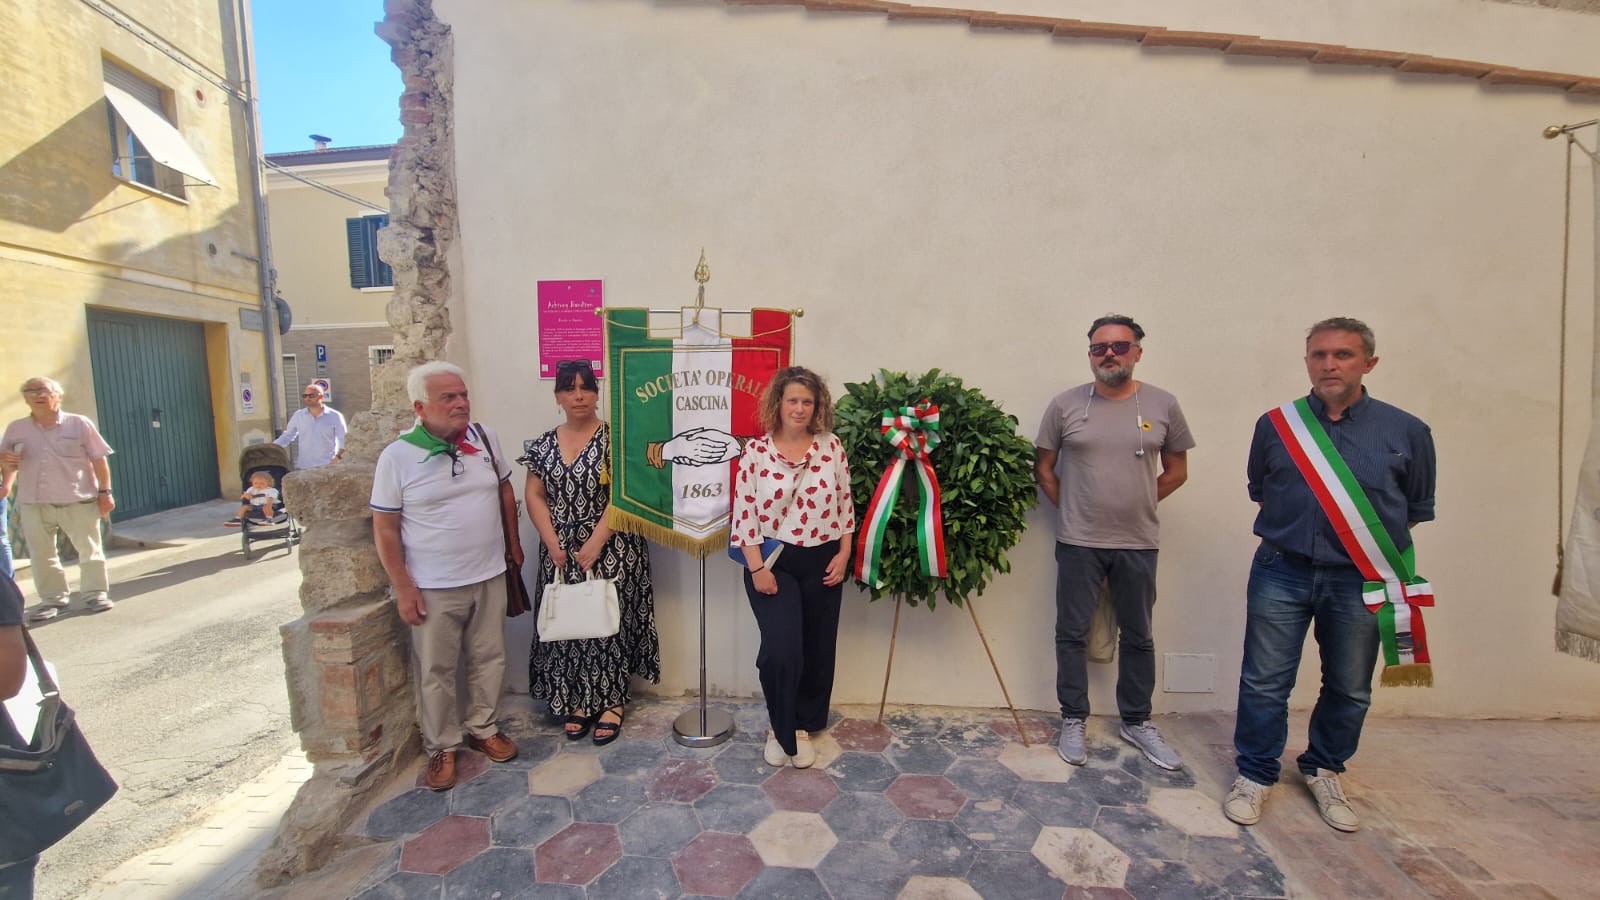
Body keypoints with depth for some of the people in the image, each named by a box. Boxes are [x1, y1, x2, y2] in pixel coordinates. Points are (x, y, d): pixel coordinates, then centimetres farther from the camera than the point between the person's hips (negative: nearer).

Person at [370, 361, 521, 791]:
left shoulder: (485, 437, -1)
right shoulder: (397, 456, -11)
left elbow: (504, 489, 12)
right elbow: (385, 528, -8)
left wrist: (514, 542, 13)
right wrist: (403, 588, -10)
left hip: (489, 577, 4)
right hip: (433, 588, -3)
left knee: (488, 659, 16)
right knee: (437, 672, 10)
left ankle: (483, 729, 36)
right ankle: (443, 747, 30)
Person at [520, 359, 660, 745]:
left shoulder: (614, 438, -7)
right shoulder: (544, 444, 7)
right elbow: (534, 496, 6)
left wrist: (594, 544, -16)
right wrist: (552, 543, -6)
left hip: (610, 550, -4)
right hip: (560, 553, 4)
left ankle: (611, 703, 19)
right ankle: (579, 702, 26)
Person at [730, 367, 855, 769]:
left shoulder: (831, 448, 0)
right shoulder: (755, 451, -6)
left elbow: (845, 505, 5)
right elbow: (744, 513, -7)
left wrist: (843, 556, -2)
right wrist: (756, 568, -11)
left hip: (822, 563, 3)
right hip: (773, 562, -2)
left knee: (817, 650, 11)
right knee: (781, 650, -9)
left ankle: (801, 726, 33)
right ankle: (781, 731, 19)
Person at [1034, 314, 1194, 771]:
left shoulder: (1163, 405, 0)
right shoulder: (1065, 404, -4)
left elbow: (1176, 470, 10)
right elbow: (1043, 467, 4)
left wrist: (1138, 505, 4)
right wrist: (1070, 509, 0)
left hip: (1138, 544, 2)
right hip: (1079, 543, -1)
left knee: (1138, 637, 16)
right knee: (1072, 633, 7)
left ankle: (1136, 722, 34)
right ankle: (1073, 720, 24)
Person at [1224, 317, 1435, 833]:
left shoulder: (1406, 432, 0)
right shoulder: (1275, 425, 2)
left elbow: (1418, 509, 10)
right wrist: (1290, 533, 6)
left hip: (1360, 582, 1)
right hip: (1282, 573, 0)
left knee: (1349, 689, 16)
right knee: (1264, 684, 4)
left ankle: (1323, 771, 38)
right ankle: (1255, 774, 22)